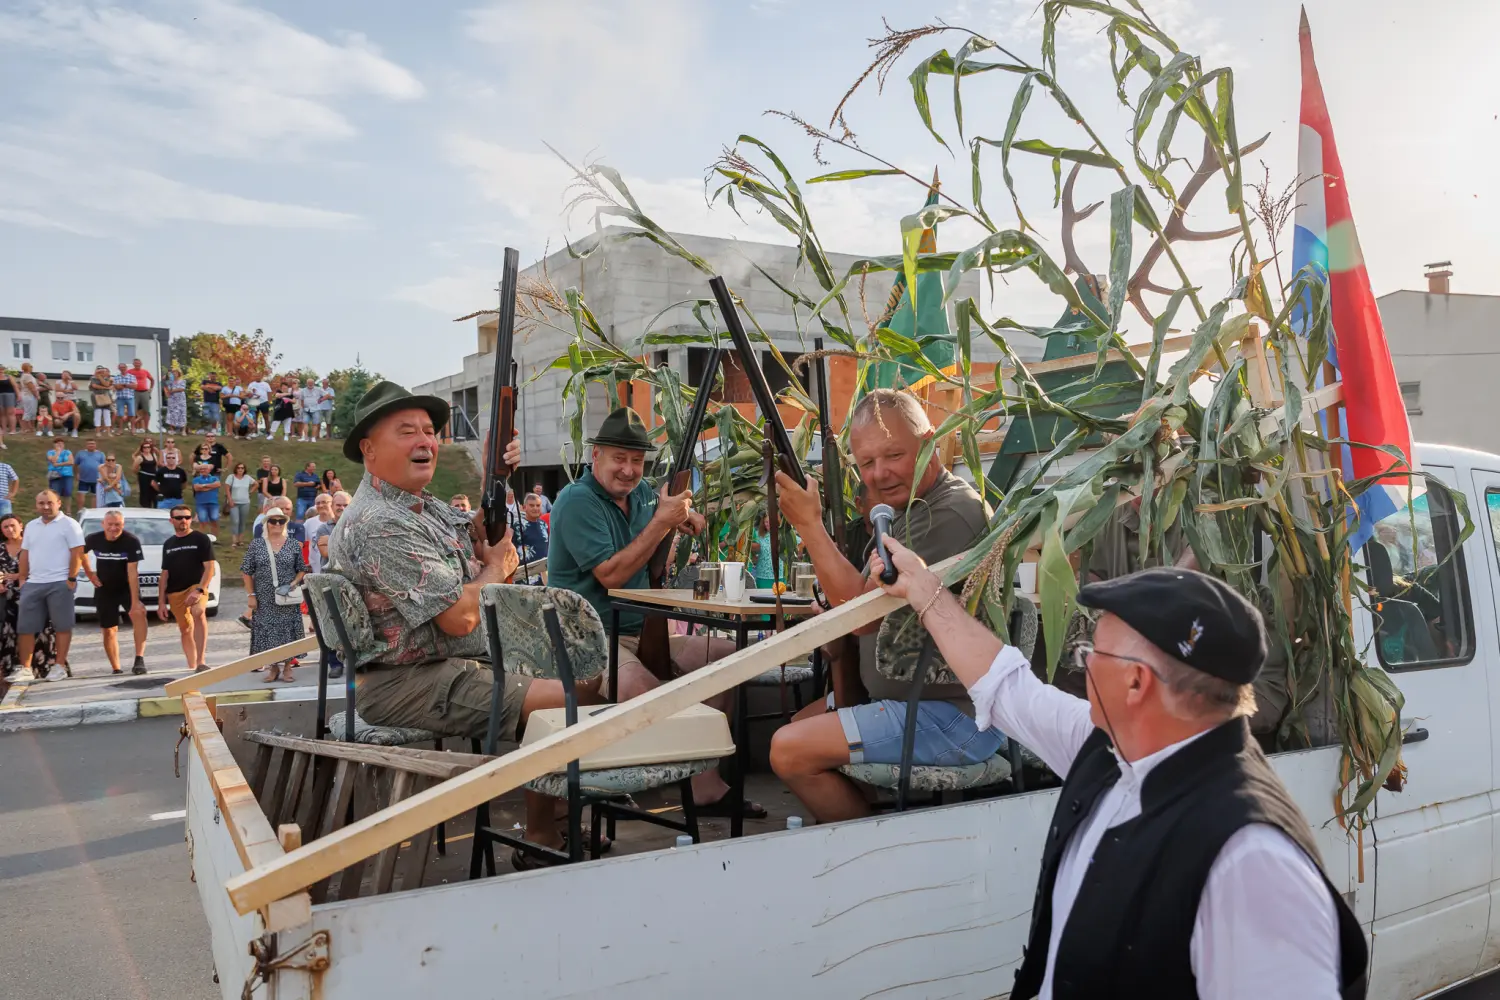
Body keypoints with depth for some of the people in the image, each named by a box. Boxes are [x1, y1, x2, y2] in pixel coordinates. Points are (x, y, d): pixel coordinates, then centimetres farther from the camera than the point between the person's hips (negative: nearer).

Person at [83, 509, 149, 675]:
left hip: (127, 587, -3)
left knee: (138, 612, -30)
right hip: (104, 589, 3)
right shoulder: (93, 539, -12)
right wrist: (90, 573, 5)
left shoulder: (131, 541, -22)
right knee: (108, 630, 7)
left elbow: (132, 572, -28)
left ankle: (139, 659, -33)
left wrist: (135, 602, -33)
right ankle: (116, 669, 20)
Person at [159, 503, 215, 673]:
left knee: (198, 613, -32)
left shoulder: (201, 539, 0)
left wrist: (199, 590, -19)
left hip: (196, 587, -5)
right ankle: (191, 667, 22)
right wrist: (161, 602, 10)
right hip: (174, 593, 5)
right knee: (185, 630, 10)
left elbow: (210, 567, -6)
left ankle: (200, 662, -36)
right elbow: (164, 574, 16)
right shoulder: (168, 544, 14)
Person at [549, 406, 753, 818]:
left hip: (643, 633, 9)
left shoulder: (644, 493, 12)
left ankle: (705, 778, -1)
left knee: (729, 656, -2)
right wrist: (662, 521, -17)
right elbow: (610, 575, -20)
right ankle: (706, 789, -18)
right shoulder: (577, 500, -11)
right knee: (643, 692, -35)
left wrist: (685, 516, 8)